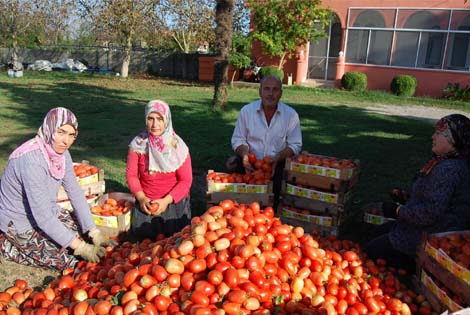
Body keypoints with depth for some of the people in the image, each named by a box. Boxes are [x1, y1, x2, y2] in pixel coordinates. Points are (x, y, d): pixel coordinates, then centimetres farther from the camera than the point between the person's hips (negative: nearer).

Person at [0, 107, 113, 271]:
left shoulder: (61, 152, -9)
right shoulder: (31, 160, -33)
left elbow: (75, 192, -5)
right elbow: (42, 216, -33)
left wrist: (94, 232, -11)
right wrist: (81, 247, -30)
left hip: (47, 212, 8)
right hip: (19, 224, -8)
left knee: (88, 236, 6)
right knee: (70, 260, -9)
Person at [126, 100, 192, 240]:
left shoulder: (177, 146, -10)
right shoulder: (138, 144, -6)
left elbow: (185, 180, -8)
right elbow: (131, 175, 0)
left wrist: (166, 201, -17)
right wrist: (141, 198, -13)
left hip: (174, 200, -1)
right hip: (146, 200, 2)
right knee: (140, 232, -12)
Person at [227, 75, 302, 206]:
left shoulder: (291, 114, -2)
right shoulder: (246, 111, 0)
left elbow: (295, 145, -2)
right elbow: (238, 140, 3)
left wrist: (277, 159, -19)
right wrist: (245, 155, -19)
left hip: (278, 164, -1)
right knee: (232, 165, -27)